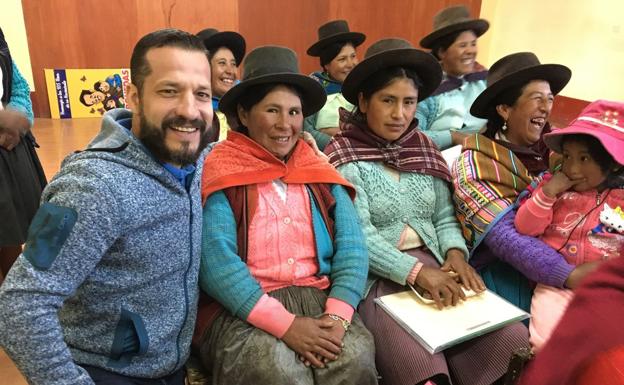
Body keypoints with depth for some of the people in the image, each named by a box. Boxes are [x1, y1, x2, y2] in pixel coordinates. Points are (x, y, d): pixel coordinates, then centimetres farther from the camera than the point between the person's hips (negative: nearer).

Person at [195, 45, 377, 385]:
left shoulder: (320, 173, 10)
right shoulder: (219, 174, -3)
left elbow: (351, 246, 2)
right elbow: (215, 263, -13)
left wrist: (338, 315, -14)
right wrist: (284, 324, -20)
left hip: (319, 298, 4)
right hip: (244, 310, -3)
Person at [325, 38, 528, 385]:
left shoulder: (425, 149, 11)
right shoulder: (344, 156, -7)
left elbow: (444, 217, 13)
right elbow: (357, 237, -14)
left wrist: (455, 252, -7)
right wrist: (416, 272, -22)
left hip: (435, 267, 5)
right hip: (377, 277, -5)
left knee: (511, 341, -12)